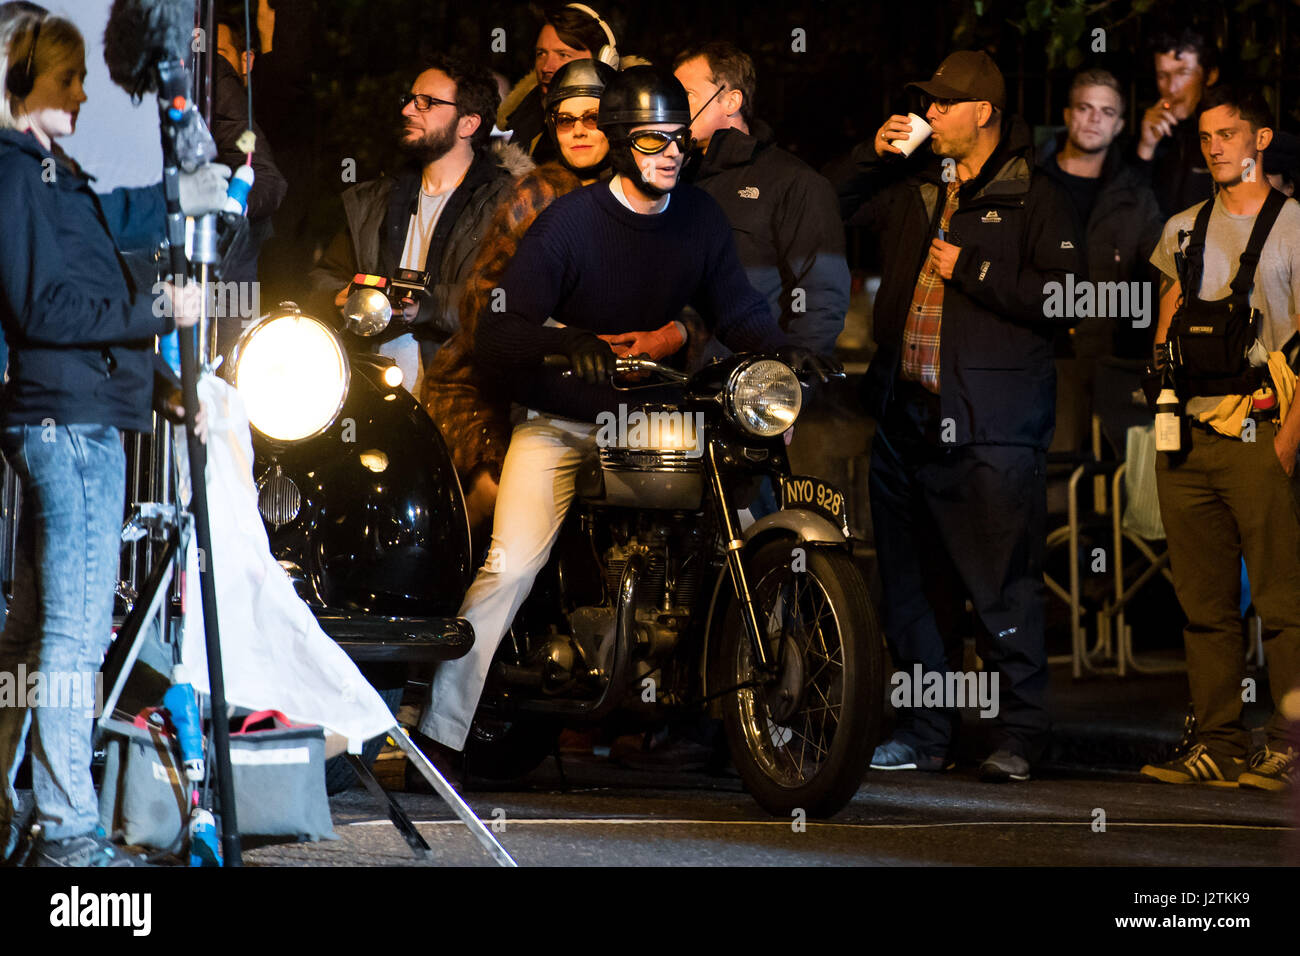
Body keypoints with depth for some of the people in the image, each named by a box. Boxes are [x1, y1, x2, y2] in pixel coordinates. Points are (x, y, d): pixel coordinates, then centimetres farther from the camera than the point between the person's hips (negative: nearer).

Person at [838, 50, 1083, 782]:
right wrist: (873, 158, 8)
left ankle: (1020, 736, 1)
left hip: (990, 423, -7)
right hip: (907, 412, 7)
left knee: (1004, 588, -6)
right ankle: (924, 735, 19)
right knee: (914, 584, 11)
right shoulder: (911, 187, 16)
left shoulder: (1036, 199, -2)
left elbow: (1061, 294, -12)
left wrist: (970, 270, -13)